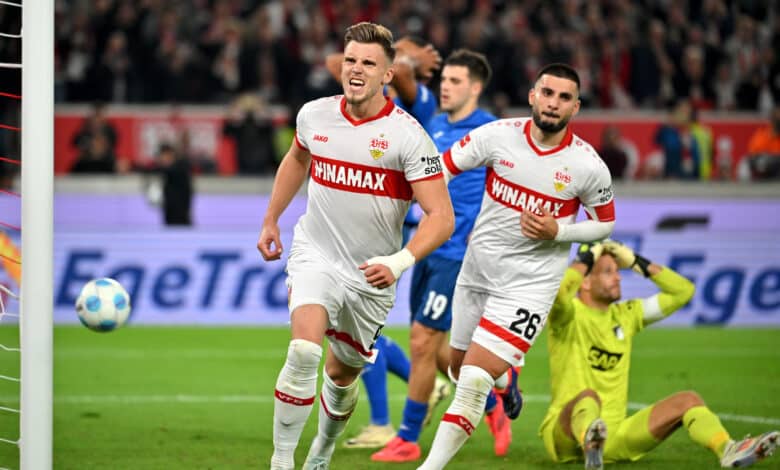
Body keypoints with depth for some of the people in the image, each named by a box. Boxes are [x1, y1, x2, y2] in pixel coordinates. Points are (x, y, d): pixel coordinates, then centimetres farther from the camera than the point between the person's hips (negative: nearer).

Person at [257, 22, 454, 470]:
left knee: (342, 373, 14)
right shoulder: (315, 115, -3)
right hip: (316, 256, 1)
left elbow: (441, 217, -20)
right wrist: (271, 220, 24)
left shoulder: (408, 135, -16)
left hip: (371, 275, -1)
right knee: (304, 352, -24)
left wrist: (400, 261, -34)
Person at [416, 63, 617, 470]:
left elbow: (605, 223, 2)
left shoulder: (589, 167, -13)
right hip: (477, 269, 4)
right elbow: (442, 168, 0)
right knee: (458, 368, 19)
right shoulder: (498, 135, -10)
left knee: (475, 381, -15)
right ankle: (503, 381, 54)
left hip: (529, 282, -4)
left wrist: (558, 232, -16)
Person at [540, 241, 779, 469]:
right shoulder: (570, 314, -5)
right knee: (589, 397, -41)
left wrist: (637, 262, 9)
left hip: (613, 435, 7)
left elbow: (683, 291, 18)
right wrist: (585, 260, -13)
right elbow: (558, 291, -31)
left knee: (687, 401, -8)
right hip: (565, 435, -7)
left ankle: (729, 451, -38)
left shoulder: (625, 314, 16)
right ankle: (590, 445, -77)